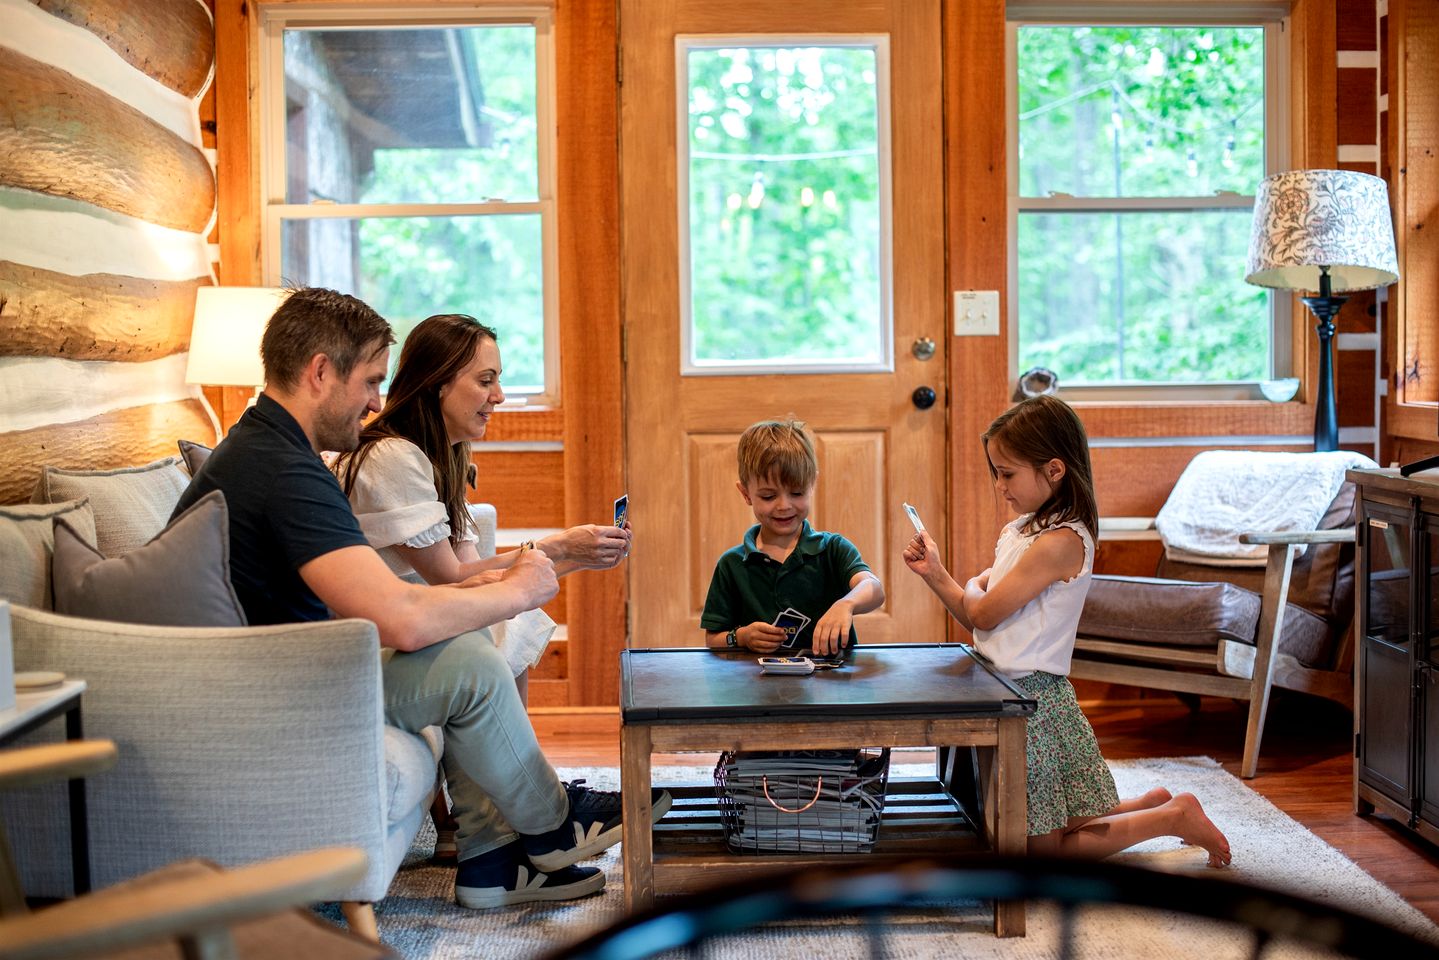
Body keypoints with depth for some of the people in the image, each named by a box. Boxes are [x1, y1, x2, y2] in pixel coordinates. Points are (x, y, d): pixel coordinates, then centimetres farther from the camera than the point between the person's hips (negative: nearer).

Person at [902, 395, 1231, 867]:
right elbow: (977, 619, 10)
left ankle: (1174, 817, 9)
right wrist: (935, 575, -1)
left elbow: (984, 614, -18)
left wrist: (972, 588, 3)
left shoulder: (1060, 542, -20)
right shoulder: (1020, 531, 8)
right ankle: (1152, 804, 30)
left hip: (1034, 700, -9)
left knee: (1042, 846, 0)